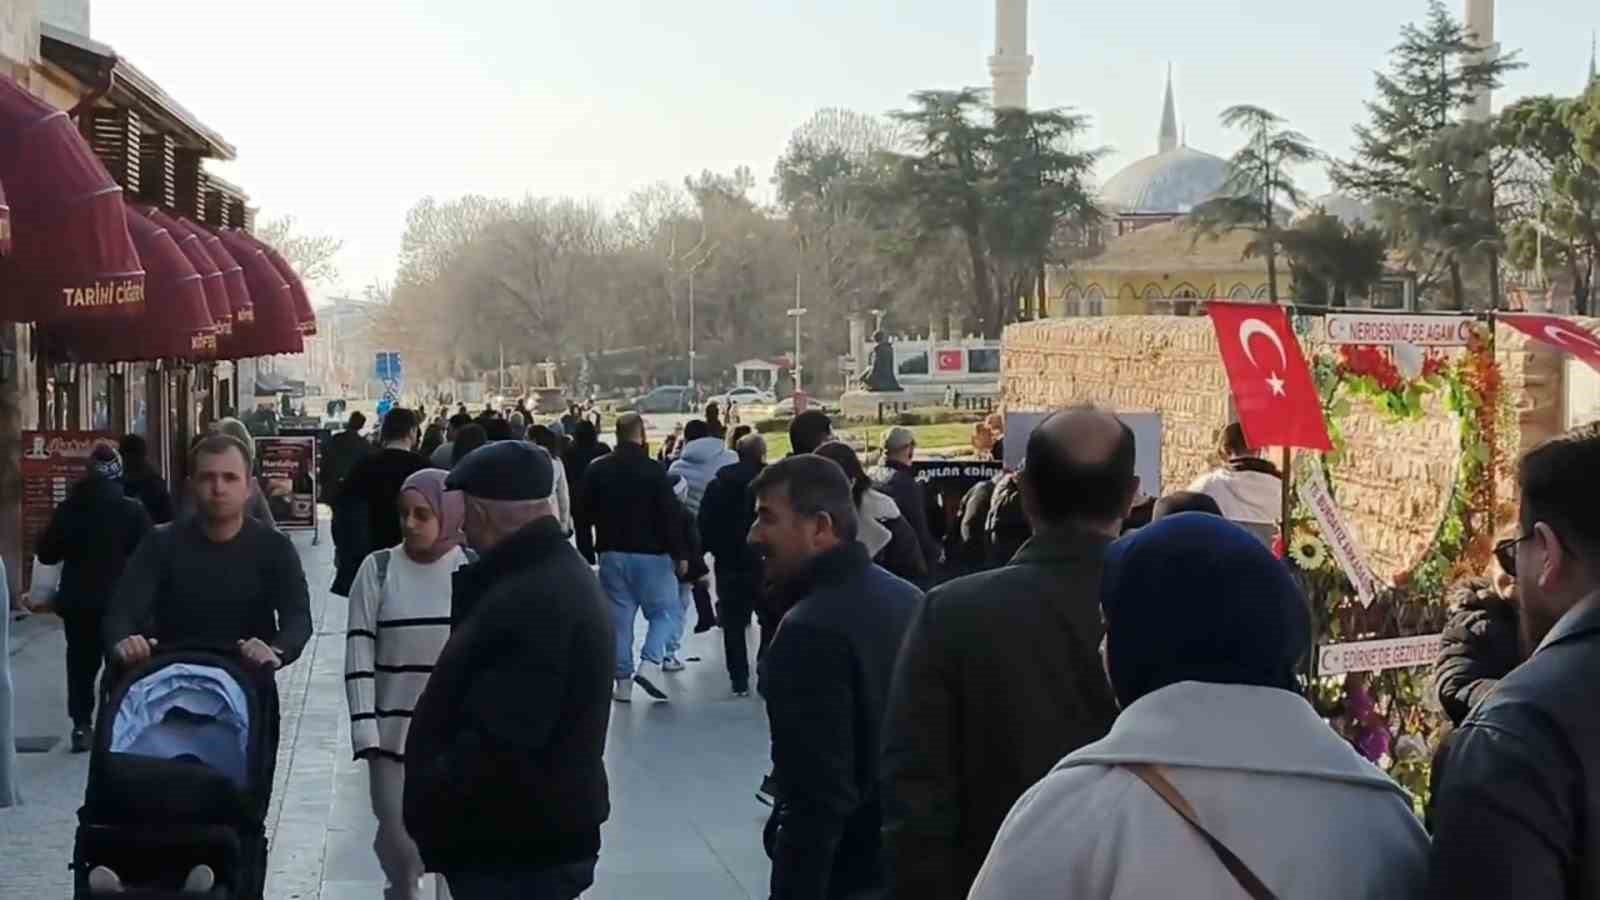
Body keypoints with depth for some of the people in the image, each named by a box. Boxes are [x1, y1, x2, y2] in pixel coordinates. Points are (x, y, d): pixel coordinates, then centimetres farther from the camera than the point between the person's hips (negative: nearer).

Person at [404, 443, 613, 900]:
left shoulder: (532, 603, -27)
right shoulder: (553, 574, 10)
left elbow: (495, 749, -29)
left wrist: (428, 817, -18)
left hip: (518, 855, -10)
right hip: (530, 842, 10)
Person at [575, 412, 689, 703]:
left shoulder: (597, 469, 0)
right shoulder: (654, 470, -12)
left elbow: (584, 512, 5)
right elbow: (669, 515, -13)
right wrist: (680, 554, -6)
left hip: (612, 552, 4)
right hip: (651, 553, -4)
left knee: (619, 615, 10)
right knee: (667, 611, 7)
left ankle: (622, 679, 9)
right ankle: (650, 663, -12)